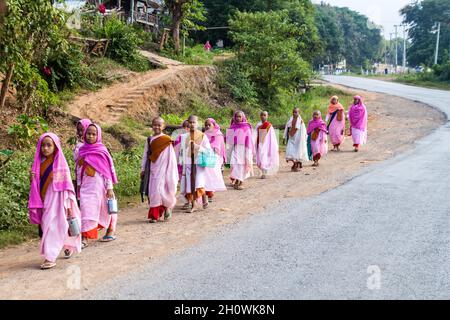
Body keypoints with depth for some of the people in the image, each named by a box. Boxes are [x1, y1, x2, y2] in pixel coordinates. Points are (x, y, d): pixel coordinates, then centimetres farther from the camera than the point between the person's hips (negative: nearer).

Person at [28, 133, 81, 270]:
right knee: (46, 226, 13)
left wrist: (69, 204, -11)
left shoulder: (61, 163, -7)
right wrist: (32, 179, -8)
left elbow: (67, 185, -8)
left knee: (52, 227, -11)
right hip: (44, 200, 5)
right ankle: (68, 246, 34)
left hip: (56, 200, -5)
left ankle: (50, 257, -8)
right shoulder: (39, 164, 7)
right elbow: (37, 185, 15)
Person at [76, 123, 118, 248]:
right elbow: (80, 169, 12)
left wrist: (110, 188, -9)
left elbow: (108, 170, -6)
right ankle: (85, 238, -7)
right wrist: (79, 185, 10)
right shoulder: (82, 150, 5)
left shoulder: (102, 151, -5)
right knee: (86, 210, -6)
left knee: (105, 209, 10)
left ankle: (111, 231, 30)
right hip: (86, 186, 3)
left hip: (100, 185, -2)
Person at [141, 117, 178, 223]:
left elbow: (171, 157, -3)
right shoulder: (149, 140, 8)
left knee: (160, 190, -10)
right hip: (152, 170, 4)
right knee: (152, 192, 3)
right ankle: (154, 215, 12)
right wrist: (143, 169, 12)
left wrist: (171, 173, -4)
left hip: (163, 170, -4)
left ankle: (167, 206, 19)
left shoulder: (166, 140, -5)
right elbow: (145, 155, 14)